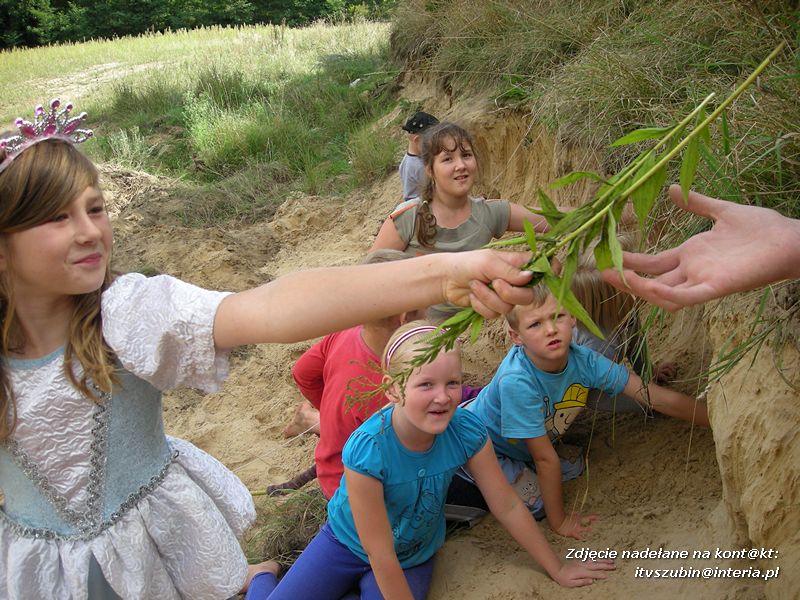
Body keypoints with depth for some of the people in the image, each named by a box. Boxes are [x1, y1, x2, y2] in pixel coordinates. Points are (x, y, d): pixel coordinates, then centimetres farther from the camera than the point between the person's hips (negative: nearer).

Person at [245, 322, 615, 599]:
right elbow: (381, 555, -26)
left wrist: (557, 570, -2)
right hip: (348, 543, -2)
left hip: (414, 557, 2)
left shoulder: (466, 431, -26)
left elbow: (508, 507, -11)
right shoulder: (366, 451, -36)